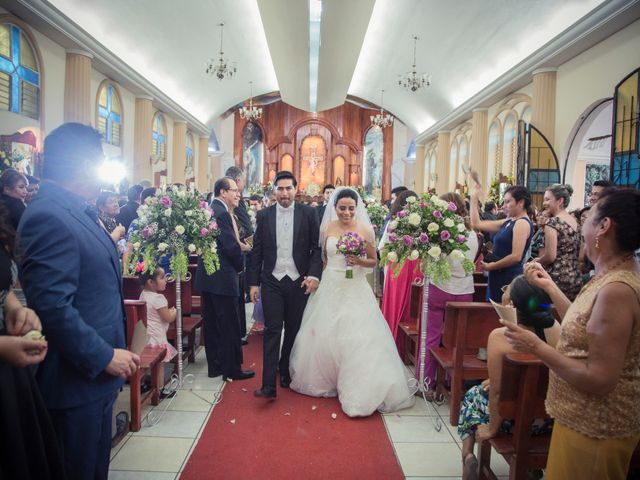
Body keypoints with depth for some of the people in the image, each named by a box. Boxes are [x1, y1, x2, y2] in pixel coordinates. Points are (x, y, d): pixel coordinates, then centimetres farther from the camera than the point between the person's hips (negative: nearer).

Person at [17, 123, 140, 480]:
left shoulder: (79, 212, 8)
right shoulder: (49, 217, -22)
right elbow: (53, 306, -27)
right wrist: (105, 357, -20)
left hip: (98, 370, 9)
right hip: (77, 379, -9)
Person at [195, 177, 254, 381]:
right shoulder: (221, 213, -18)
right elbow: (232, 246, -19)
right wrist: (240, 266, -2)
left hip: (206, 277, 10)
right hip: (222, 278, -10)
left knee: (212, 324, 15)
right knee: (229, 326, 2)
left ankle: (215, 366, 26)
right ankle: (232, 369, 13)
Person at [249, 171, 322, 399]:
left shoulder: (309, 213, -1)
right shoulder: (263, 215, 3)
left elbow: (316, 248, 0)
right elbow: (256, 251, 4)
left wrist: (314, 275, -13)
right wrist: (254, 282, 1)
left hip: (299, 281, 0)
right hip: (272, 282, 0)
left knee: (294, 330, 12)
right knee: (272, 331, -2)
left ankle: (286, 372, 33)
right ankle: (269, 385, 2)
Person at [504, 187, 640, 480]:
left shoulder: (616, 290, -27)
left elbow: (599, 381, -27)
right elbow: (583, 330, 10)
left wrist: (536, 347, -22)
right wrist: (549, 287, 13)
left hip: (594, 431, -8)